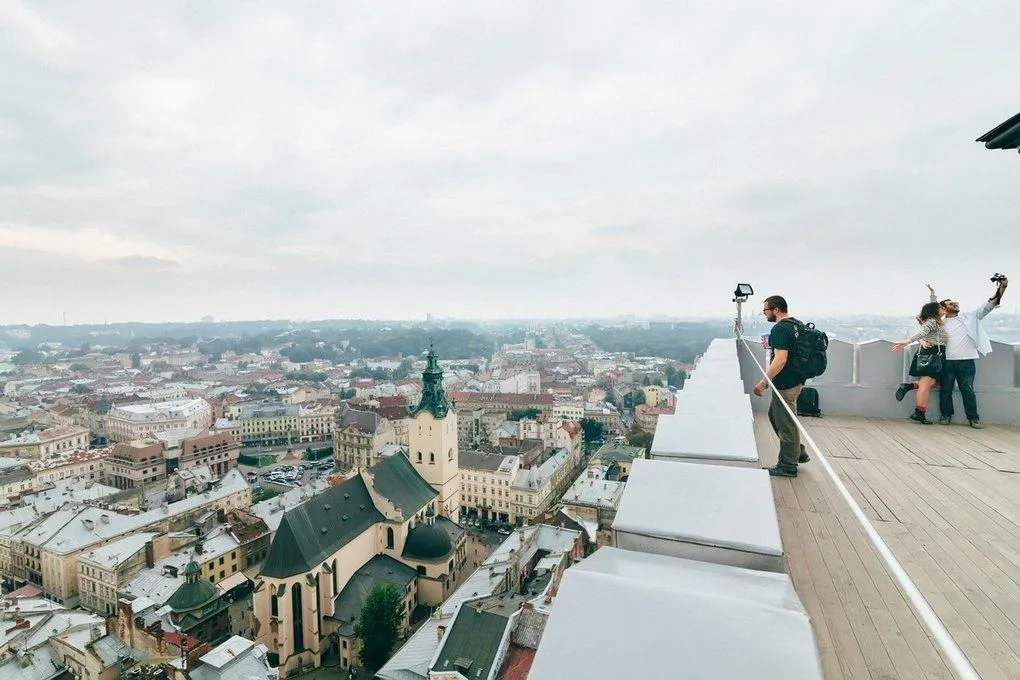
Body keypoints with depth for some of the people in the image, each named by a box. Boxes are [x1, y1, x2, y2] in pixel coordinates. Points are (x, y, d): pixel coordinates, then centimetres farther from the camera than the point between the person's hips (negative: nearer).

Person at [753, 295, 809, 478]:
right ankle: (798, 452, 31)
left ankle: (788, 466, 13)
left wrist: (763, 382, -26)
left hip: (786, 384, -10)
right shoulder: (795, 324, 11)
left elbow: (780, 360, -28)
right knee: (774, 415, 22)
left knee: (785, 423, 1)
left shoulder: (780, 329, -20)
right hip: (795, 380, 10)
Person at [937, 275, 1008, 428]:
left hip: (967, 361, 0)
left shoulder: (969, 317, 8)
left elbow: (988, 306, 1)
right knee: (945, 390, 5)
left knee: (968, 390, 3)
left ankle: (973, 418, 12)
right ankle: (946, 415, 17)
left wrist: (1002, 287, -10)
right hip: (946, 362, 0)